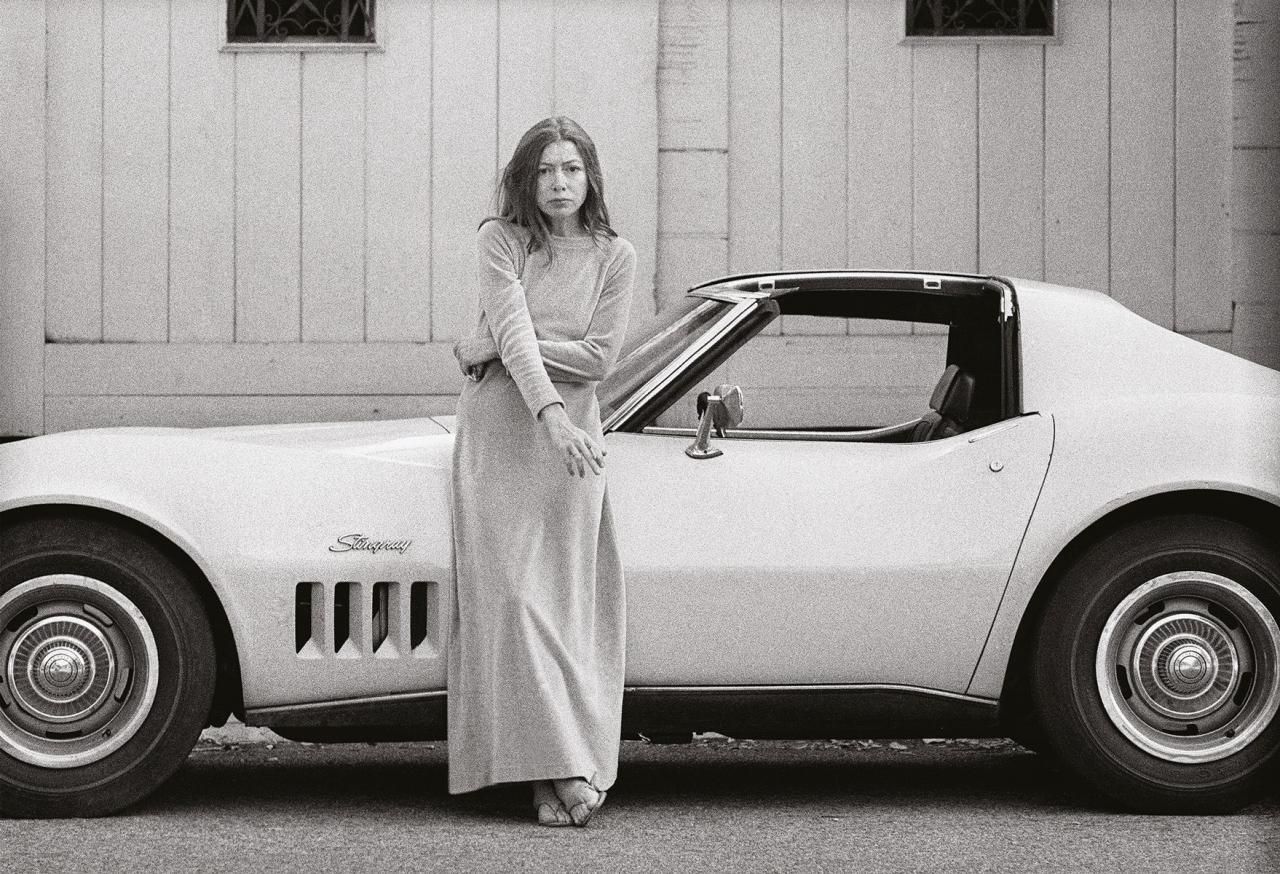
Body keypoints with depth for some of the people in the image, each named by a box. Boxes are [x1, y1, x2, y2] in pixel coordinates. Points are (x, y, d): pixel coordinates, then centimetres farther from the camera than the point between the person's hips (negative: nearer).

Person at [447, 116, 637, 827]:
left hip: (571, 436, 1)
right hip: (495, 431, -1)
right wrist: (551, 413, -28)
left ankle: (562, 772, -1)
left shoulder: (614, 257, 4)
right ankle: (562, 770, -11)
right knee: (512, 597, -10)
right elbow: (512, 330, -14)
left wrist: (494, 347, -9)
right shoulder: (500, 239, 0)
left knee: (564, 600, -2)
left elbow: (598, 357, -5)